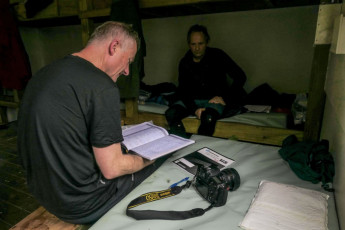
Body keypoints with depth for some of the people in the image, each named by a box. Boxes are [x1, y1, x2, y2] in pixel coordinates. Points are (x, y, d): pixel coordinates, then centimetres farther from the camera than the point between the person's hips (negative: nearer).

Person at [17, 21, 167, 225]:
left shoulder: (44, 74, 1)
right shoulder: (102, 87, -25)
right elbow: (111, 169, -21)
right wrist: (148, 158, -3)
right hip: (82, 205, -8)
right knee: (161, 162, 10)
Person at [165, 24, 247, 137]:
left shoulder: (217, 56, -4)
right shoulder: (184, 62, 3)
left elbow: (240, 77, -4)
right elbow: (183, 90, -3)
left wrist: (225, 99, -11)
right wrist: (194, 108, -21)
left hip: (215, 99, -3)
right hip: (193, 100, 3)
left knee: (208, 118, -38)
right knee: (170, 113, -26)